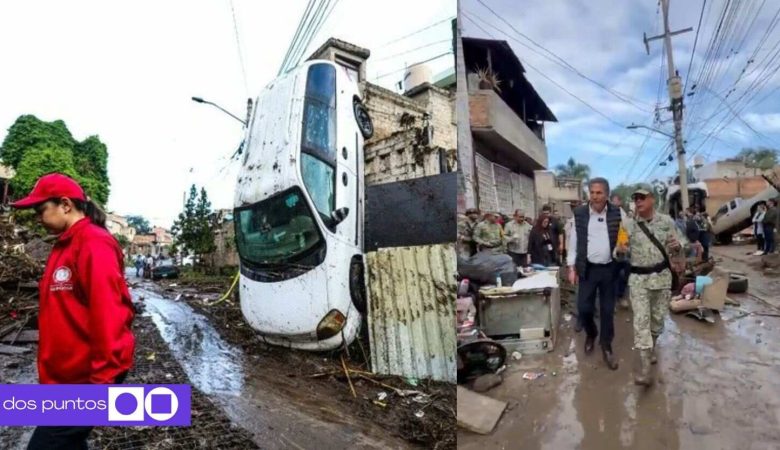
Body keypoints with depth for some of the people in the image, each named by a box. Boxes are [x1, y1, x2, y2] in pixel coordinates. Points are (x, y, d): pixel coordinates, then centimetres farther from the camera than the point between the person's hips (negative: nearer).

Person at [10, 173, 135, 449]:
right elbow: (61, 312, 17)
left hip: (87, 376, -9)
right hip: (66, 374, 9)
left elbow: (107, 314, -23)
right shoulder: (65, 246, 12)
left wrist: (103, 378, -22)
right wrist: (51, 370, 18)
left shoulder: (93, 244, -17)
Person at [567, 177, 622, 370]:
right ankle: (590, 334, 34)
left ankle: (606, 347, 26)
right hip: (587, 269, 0)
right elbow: (573, 241, 2)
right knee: (583, 308, 4)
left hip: (609, 269, 0)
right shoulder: (579, 213, -3)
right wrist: (572, 267, 0)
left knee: (607, 310, 9)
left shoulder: (617, 213, -4)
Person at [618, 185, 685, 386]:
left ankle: (652, 346, 42)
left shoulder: (666, 221, 1)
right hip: (638, 279, -1)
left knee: (658, 317, 14)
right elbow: (619, 252, 0)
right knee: (641, 320, -7)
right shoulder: (628, 225, -1)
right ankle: (645, 368, -8)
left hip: (662, 276, 1)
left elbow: (682, 241, 5)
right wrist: (620, 250, -23)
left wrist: (677, 245, -18)